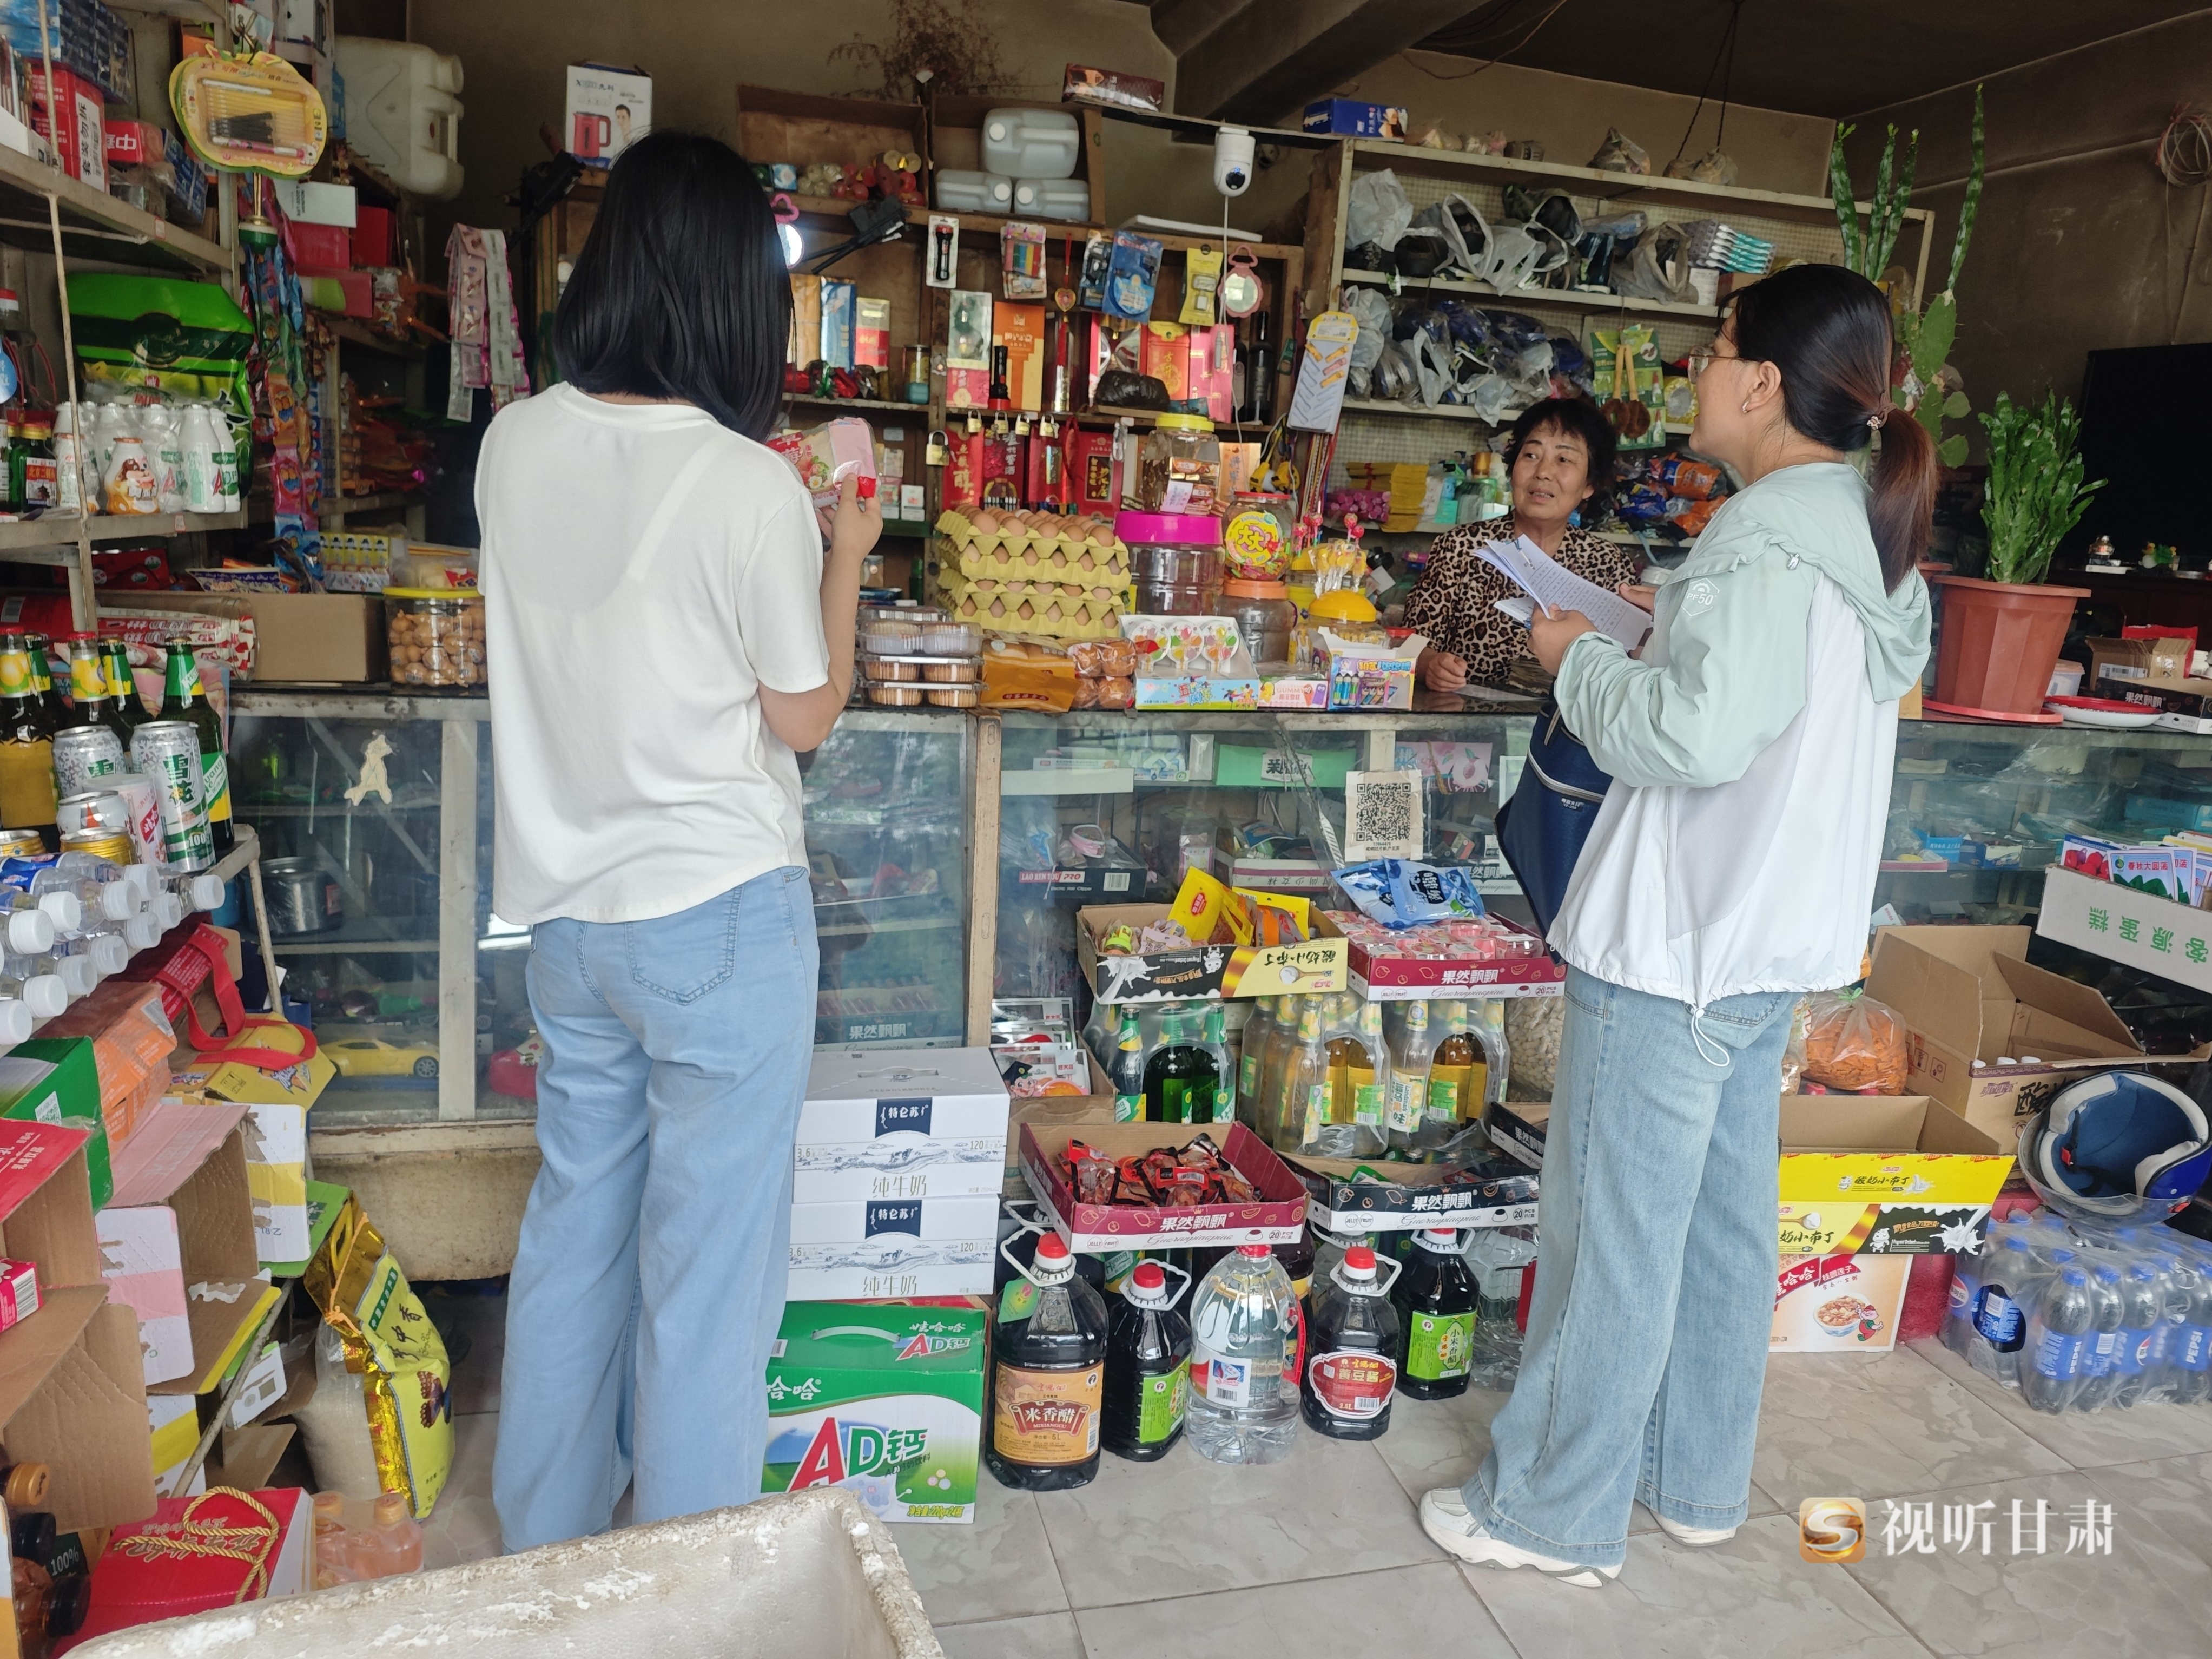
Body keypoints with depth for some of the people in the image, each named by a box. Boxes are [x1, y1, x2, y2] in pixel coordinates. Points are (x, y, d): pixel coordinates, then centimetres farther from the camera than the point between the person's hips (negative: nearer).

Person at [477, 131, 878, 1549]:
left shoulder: (515, 444, -1)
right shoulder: (752, 488, -18)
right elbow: (805, 716, -8)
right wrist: (846, 556, 3)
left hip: (565, 909, 7)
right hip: (721, 914, -6)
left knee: (574, 1222, 22)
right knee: (709, 1257, 8)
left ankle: (547, 1540, 42)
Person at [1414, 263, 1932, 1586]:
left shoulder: (1770, 540, -20)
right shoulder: (1876, 540, 10)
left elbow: (1699, 733, -29)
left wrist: (1583, 658, -13)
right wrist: (1671, 631, 10)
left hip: (1679, 948, -10)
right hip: (1776, 939, 10)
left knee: (1617, 1233, 4)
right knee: (1725, 1216, 20)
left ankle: (1556, 1515, 21)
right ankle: (1698, 1482, 37)